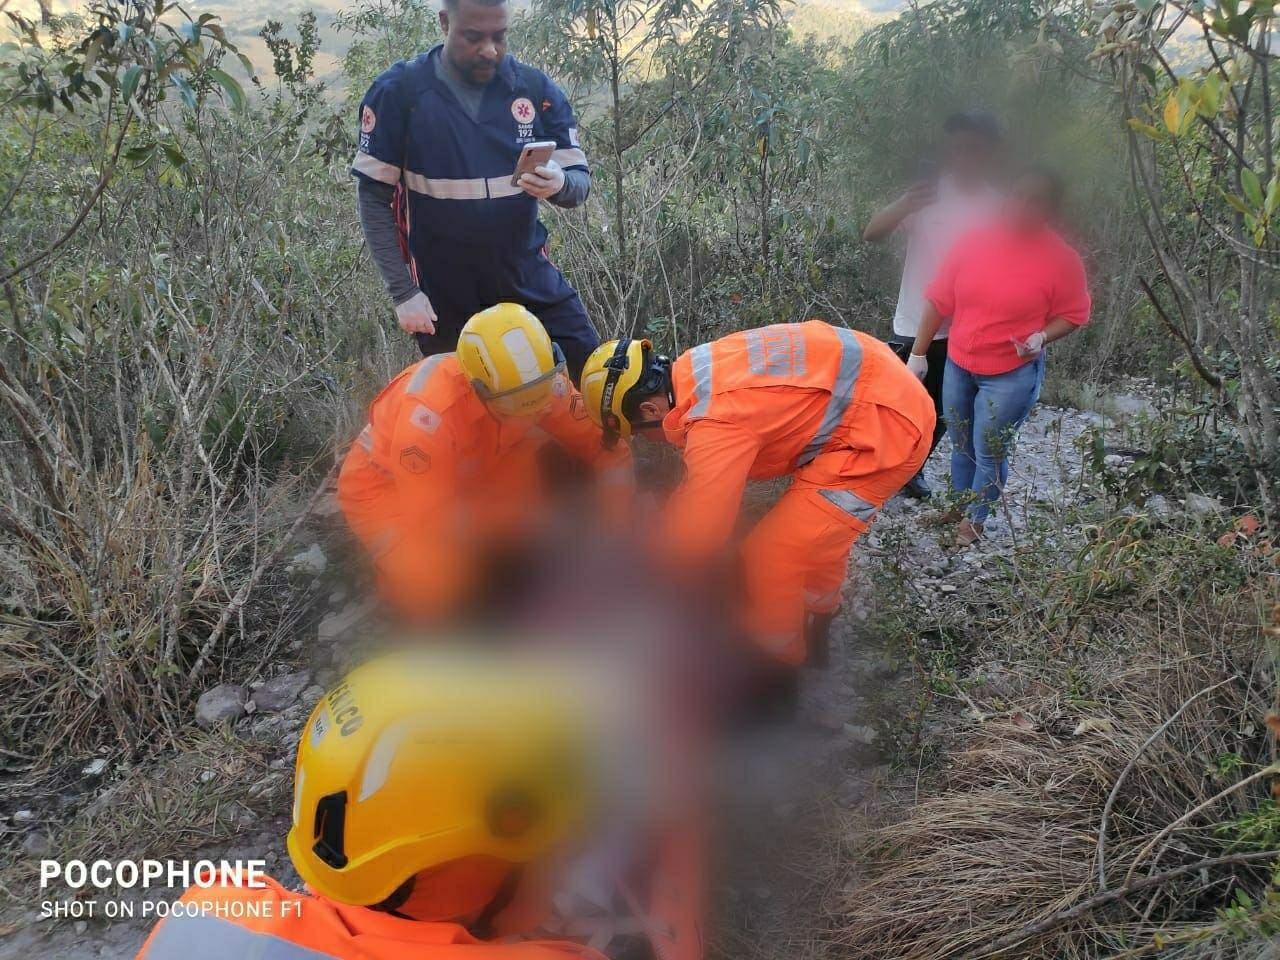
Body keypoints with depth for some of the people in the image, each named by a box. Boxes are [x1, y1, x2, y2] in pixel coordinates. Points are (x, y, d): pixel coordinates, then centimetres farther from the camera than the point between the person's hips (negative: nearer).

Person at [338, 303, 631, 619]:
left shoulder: (539, 382, -24)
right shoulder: (429, 415, -39)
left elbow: (608, 447, -14)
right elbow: (430, 519, -31)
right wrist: (521, 512, -29)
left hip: (462, 475, 6)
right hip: (384, 483, -6)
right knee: (433, 592, -31)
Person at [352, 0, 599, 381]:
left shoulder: (536, 88, -4)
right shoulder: (397, 91, -10)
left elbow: (581, 182, 0)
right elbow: (375, 197, -7)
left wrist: (558, 184, -25)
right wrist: (403, 291, -12)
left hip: (530, 280, 2)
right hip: (442, 295, -2)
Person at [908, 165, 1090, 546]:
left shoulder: (1063, 260, -12)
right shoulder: (974, 241, -4)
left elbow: (1072, 315, -1)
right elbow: (939, 300, 0)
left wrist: (1042, 337, -21)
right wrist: (918, 353, 2)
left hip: (1012, 375, -3)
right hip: (958, 366, 4)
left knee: (989, 453, 3)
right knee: (960, 445, 17)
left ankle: (974, 520, 25)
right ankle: (958, 506, 37)